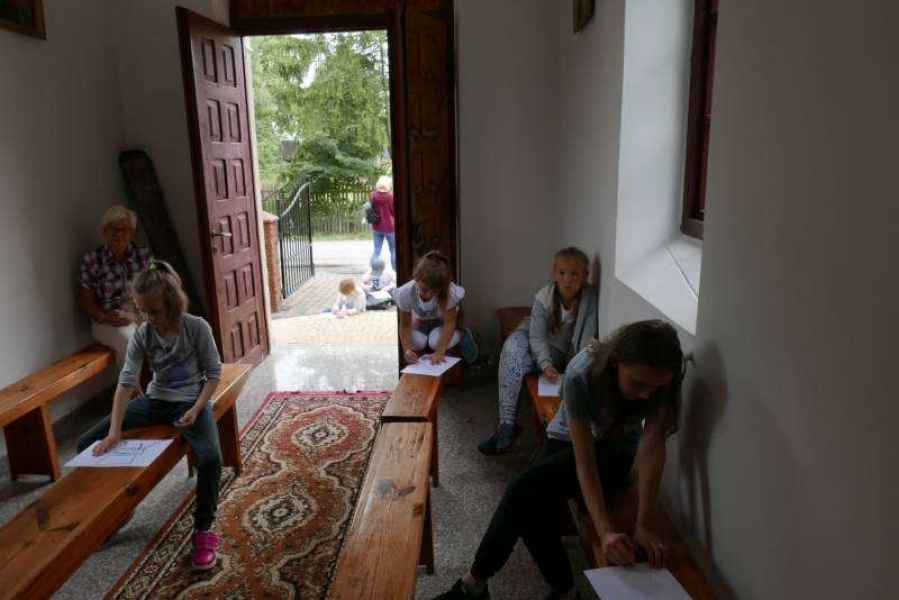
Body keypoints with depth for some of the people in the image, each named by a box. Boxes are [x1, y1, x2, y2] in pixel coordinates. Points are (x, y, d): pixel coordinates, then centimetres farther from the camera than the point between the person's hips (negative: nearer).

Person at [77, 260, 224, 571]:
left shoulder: (197, 327, -17)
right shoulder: (142, 335, -7)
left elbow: (214, 373, -9)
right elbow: (126, 381, -14)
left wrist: (196, 409, -21)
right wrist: (114, 430, -23)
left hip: (191, 400, -5)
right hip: (155, 400, 5)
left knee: (211, 458, -31)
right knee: (87, 444, -2)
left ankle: (203, 531, -10)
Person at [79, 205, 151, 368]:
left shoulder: (144, 255, 6)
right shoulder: (91, 260, 1)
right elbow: (86, 300, 3)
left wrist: (134, 315, -13)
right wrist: (104, 317, -15)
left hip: (142, 316, 2)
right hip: (108, 322, -2)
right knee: (130, 341, -33)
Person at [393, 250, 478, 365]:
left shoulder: (450, 292, -41)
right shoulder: (405, 293, -37)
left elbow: (449, 323, -32)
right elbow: (405, 325, -26)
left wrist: (440, 352, -39)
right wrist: (407, 349, -41)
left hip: (442, 320, -2)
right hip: (419, 319, 2)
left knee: (436, 343, -26)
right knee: (417, 343, -23)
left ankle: (462, 336, 4)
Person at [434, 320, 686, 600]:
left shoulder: (662, 380, -29)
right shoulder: (581, 374, -36)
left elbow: (652, 445, -29)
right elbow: (584, 461, -35)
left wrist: (643, 524, -38)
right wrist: (605, 531, -44)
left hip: (617, 451, -1)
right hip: (569, 440, 1)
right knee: (527, 503, -26)